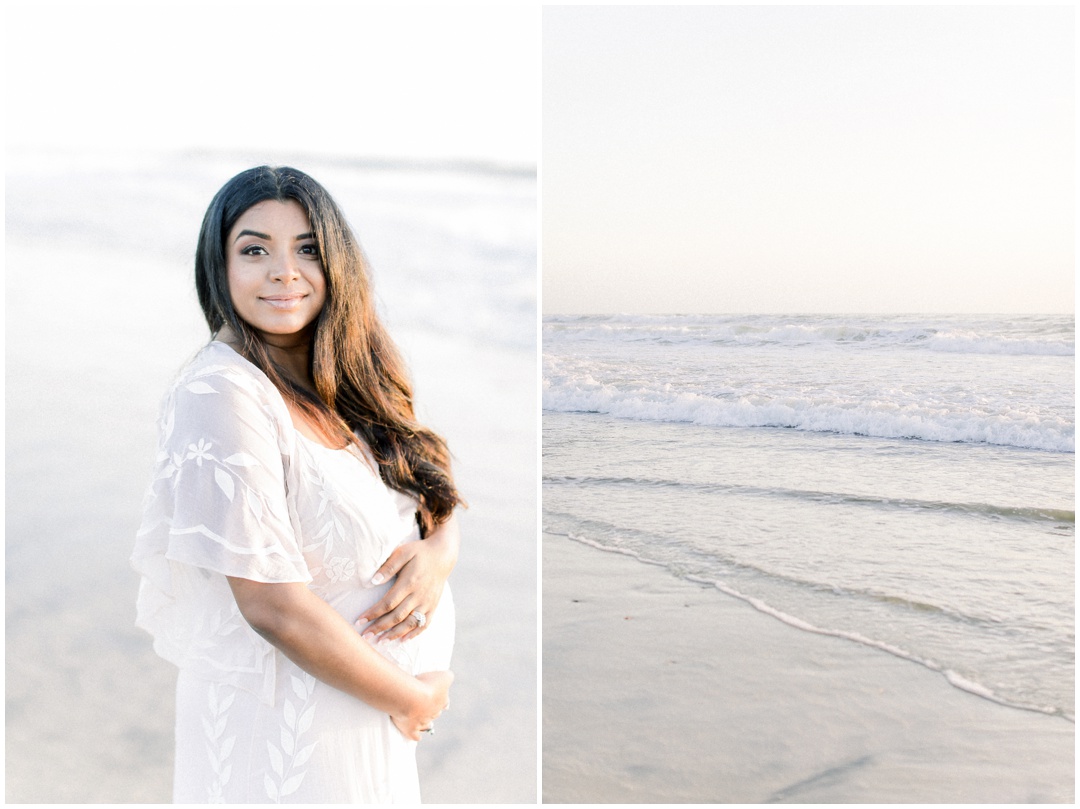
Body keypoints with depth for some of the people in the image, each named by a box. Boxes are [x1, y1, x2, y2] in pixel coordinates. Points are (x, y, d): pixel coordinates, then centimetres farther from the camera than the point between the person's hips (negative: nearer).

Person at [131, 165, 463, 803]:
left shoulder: (345, 386, 2)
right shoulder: (220, 396, -22)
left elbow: (438, 500, 8)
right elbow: (273, 606, -25)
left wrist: (439, 554, -14)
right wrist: (411, 697, -14)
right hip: (285, 730, -8)